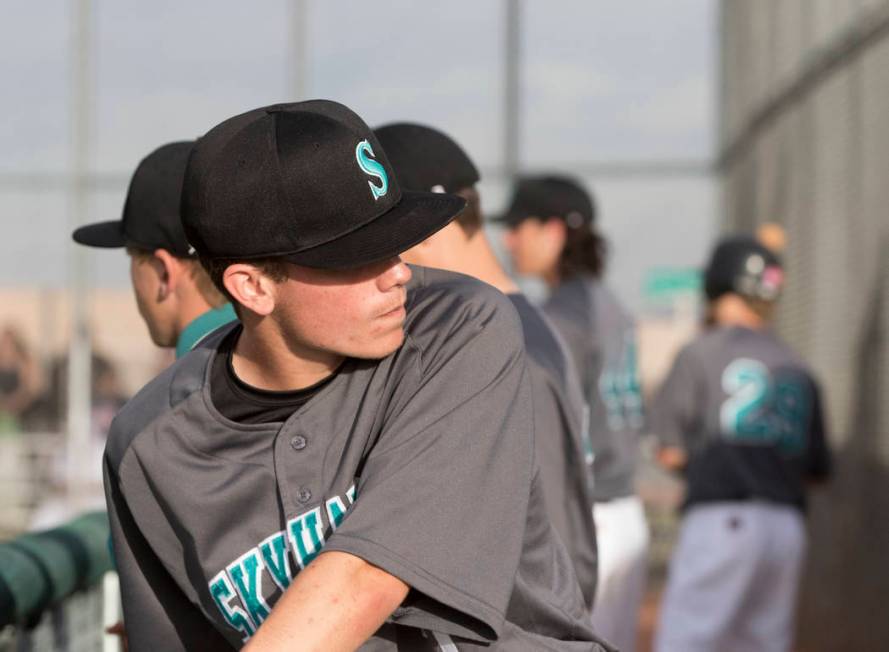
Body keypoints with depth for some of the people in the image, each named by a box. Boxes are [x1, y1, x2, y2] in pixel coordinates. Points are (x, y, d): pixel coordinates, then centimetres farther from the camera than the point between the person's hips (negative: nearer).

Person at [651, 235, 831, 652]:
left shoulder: (701, 353, 0)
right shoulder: (798, 371, 15)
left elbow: (671, 453, -2)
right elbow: (818, 468, 15)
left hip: (721, 520, -6)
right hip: (787, 528, 6)